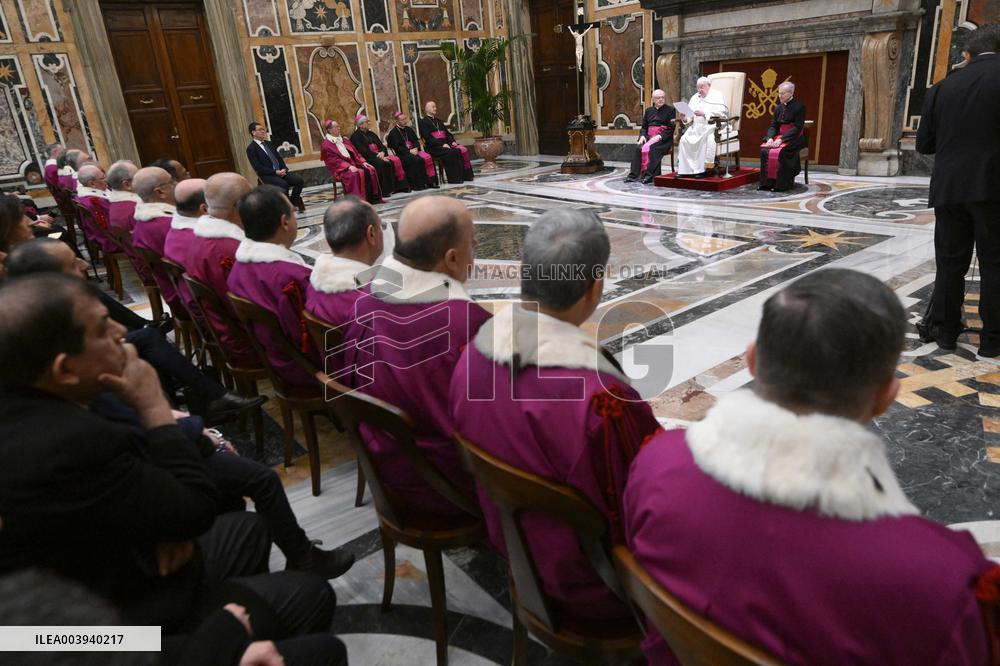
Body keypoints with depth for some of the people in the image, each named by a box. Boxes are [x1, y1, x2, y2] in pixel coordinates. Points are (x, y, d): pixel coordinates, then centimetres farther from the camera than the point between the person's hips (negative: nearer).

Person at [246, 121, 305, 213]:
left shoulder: (269, 143, 19)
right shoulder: (251, 148, -3)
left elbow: (279, 158, 18)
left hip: (281, 171, 6)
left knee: (299, 179, -17)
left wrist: (284, 169, -4)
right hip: (267, 175, -6)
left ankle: (293, 201, 1)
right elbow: (258, 167, -12)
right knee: (284, 184, -34)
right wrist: (275, 172, -19)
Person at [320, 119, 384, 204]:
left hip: (352, 163, 7)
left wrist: (363, 162, 0)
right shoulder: (326, 145, -3)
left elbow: (355, 152, 17)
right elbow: (334, 160, -14)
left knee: (370, 170, -16)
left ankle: (374, 197, -16)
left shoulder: (344, 140, 19)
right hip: (340, 169, -7)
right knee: (355, 174, -36)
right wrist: (348, 167, -25)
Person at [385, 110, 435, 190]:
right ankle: (420, 184, -29)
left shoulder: (408, 129, 20)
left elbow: (416, 140, 16)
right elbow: (396, 147, -9)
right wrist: (409, 151, -18)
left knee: (427, 157, -23)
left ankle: (431, 180, -23)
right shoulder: (393, 133, 0)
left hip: (413, 151, 6)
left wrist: (416, 148, -7)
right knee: (417, 160, -33)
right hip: (402, 154, -6)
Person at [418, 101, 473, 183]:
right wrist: (442, 144, -19)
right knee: (452, 152, -32)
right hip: (434, 147, -7)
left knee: (463, 149, -17)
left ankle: (466, 174, -18)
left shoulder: (438, 121, 27)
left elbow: (447, 133, 23)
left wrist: (452, 141, 1)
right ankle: (455, 178, -27)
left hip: (445, 144, 7)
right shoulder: (423, 122, 3)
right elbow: (428, 138, -10)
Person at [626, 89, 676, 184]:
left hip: (663, 139, -4)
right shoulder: (648, 111, 20)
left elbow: (671, 128, -3)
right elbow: (644, 127, 19)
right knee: (638, 148, -26)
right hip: (649, 137, 4)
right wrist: (642, 136, -3)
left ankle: (649, 175, -37)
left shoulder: (670, 110, 6)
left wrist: (659, 136, -17)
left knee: (652, 148, -35)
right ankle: (634, 175, -28)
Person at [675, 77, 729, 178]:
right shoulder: (695, 97, 22)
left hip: (712, 125, -5)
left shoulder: (717, 96, 5)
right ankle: (685, 169, -19)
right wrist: (685, 118, -10)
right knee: (684, 139, -20)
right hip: (696, 127, 5)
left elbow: (721, 112, -12)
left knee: (708, 139, -35)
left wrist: (704, 114, -22)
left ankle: (703, 169, -31)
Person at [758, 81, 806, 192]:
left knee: (781, 151, -34)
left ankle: (782, 184, -27)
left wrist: (781, 139, -23)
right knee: (764, 150, -22)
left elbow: (797, 127, -13)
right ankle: (767, 182, -20)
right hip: (779, 136, 6)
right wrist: (770, 138, -12)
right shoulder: (778, 108, 14)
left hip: (794, 139, -6)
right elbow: (773, 126, 11)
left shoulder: (799, 107, -6)